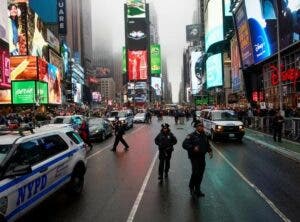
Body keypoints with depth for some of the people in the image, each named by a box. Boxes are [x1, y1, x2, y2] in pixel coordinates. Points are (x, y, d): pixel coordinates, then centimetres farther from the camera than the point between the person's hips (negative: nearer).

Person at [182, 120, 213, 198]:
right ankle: (191, 187, 14)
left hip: (202, 157, 6)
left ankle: (197, 190, 24)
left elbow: (207, 145, 23)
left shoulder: (204, 136, 10)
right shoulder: (191, 136, -10)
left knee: (200, 174, 10)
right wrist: (193, 148, -26)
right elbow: (184, 144, -17)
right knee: (195, 173, -11)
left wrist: (210, 151, 5)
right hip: (194, 157, -6)